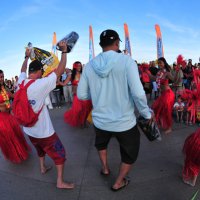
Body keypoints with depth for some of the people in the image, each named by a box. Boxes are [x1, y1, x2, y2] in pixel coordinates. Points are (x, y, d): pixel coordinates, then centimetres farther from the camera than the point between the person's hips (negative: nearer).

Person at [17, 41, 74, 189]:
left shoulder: (21, 82, -5)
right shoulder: (41, 84, -24)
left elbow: (23, 70, 17)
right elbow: (60, 70, -22)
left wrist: (27, 57, 31)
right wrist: (64, 51, -13)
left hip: (28, 129, 7)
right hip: (43, 131, -7)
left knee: (40, 148, 33)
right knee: (59, 153, 10)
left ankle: (43, 167, 51)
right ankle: (60, 182, 18)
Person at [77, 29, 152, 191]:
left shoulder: (89, 66, -5)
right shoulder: (126, 61, -16)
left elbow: (81, 95, 0)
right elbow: (138, 93, -23)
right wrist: (147, 114, -7)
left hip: (100, 120, 4)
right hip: (124, 122, -3)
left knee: (101, 144, 37)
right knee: (130, 154, 25)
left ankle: (105, 169, 56)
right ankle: (118, 183, 44)